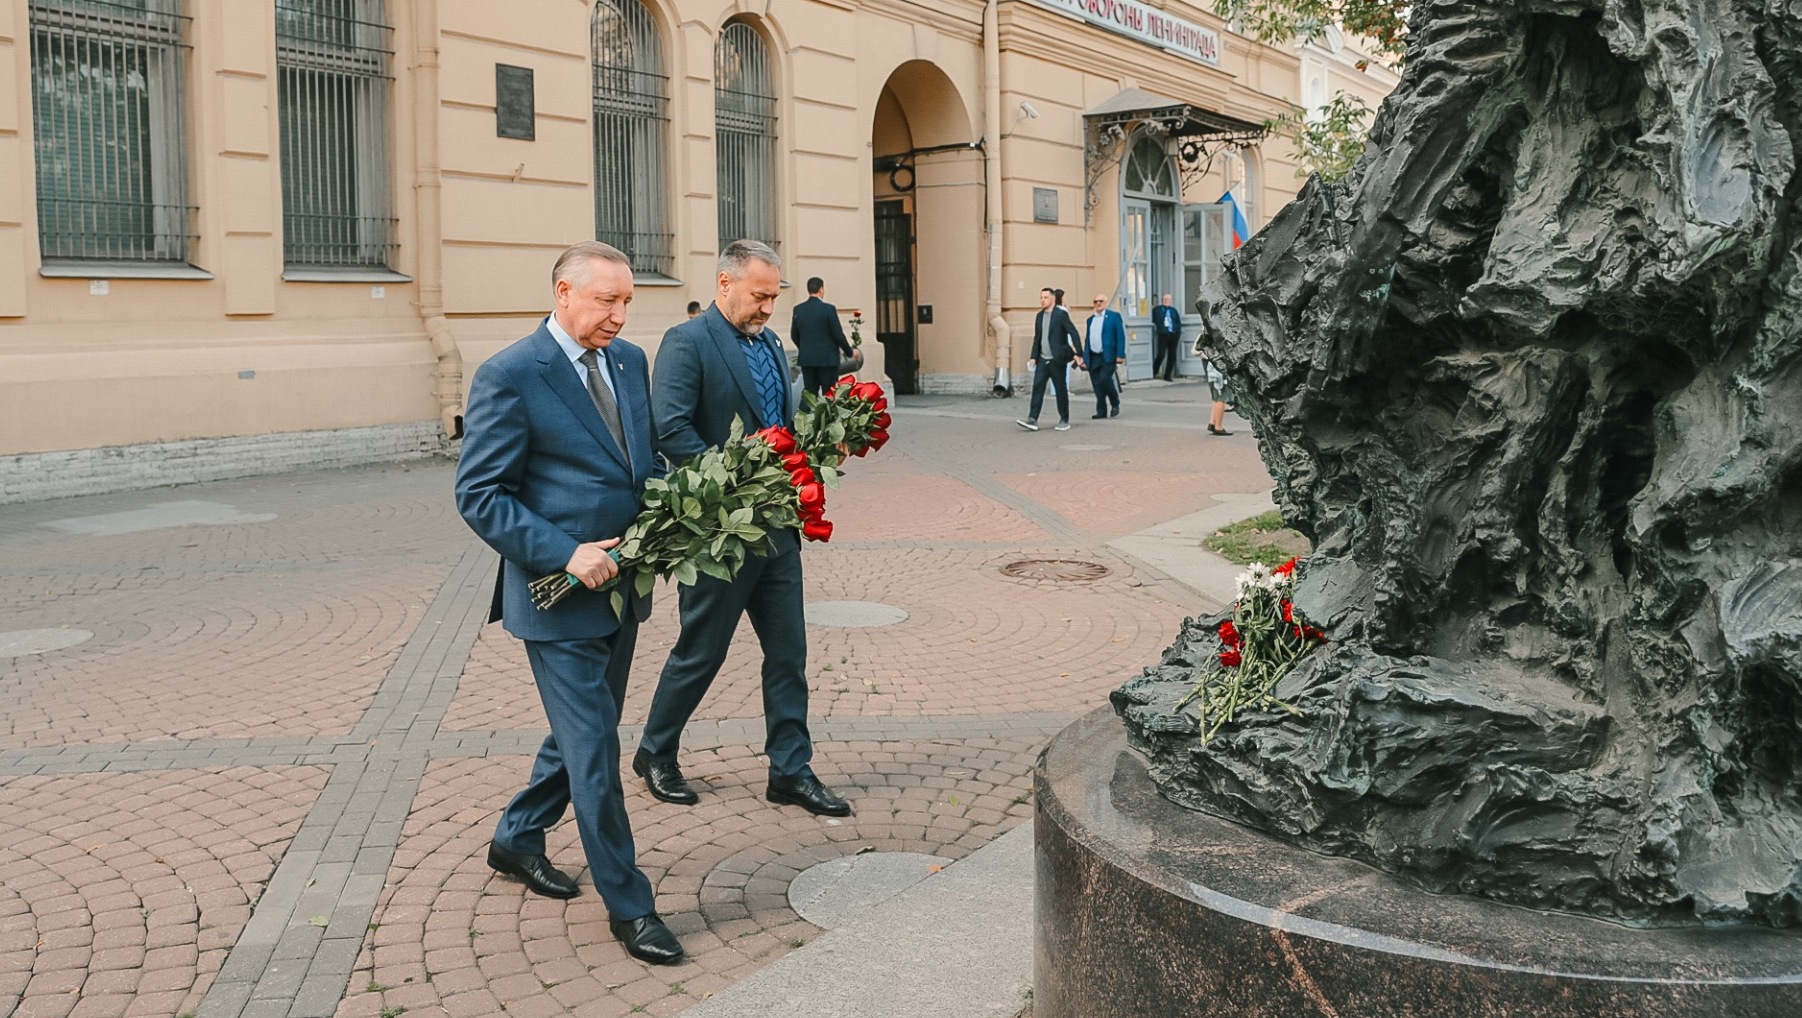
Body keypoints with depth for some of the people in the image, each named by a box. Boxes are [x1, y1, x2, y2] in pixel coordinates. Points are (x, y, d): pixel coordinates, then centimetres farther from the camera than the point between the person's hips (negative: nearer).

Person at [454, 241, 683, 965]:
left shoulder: (630, 360, 7)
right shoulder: (510, 375, -14)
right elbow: (479, 496, -14)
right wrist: (565, 555, -22)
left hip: (622, 586, 8)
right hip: (561, 596, -8)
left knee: (584, 733, 20)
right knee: (594, 750, -2)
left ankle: (516, 840, 42)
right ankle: (627, 904, 11)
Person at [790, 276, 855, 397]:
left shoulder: (798, 309, 3)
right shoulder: (828, 309, -12)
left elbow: (794, 336, 10)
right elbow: (838, 335, -10)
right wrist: (849, 352, 6)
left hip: (806, 359, 5)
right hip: (827, 359, -5)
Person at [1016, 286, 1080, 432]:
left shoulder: (1061, 314, -8)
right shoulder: (1039, 316, 12)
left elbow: (1074, 333, -11)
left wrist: (1078, 354, -17)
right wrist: (1033, 357, 8)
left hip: (1057, 360, -6)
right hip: (1042, 360, 6)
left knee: (1061, 390, 3)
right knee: (1037, 387, -5)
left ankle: (1064, 421, 13)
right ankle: (1032, 420, -10)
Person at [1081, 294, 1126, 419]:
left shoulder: (1114, 316, 2)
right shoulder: (1090, 320, 17)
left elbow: (1120, 337, -5)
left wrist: (1120, 355, -13)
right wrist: (1085, 359, 13)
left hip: (1108, 356, -5)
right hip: (1093, 357, 5)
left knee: (1105, 379, -19)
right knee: (1097, 385, 2)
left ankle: (1115, 404, 2)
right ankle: (1101, 411, 9)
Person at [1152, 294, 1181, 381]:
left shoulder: (1173, 310, 15)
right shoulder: (1157, 309, 5)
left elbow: (1178, 322, 19)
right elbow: (1153, 321, 3)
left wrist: (1178, 331, 8)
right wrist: (1156, 330, -4)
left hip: (1173, 335, 4)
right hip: (1163, 335, -4)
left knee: (1172, 356, 2)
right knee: (1161, 354, -11)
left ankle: (1167, 375, 9)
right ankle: (1154, 372, 10)